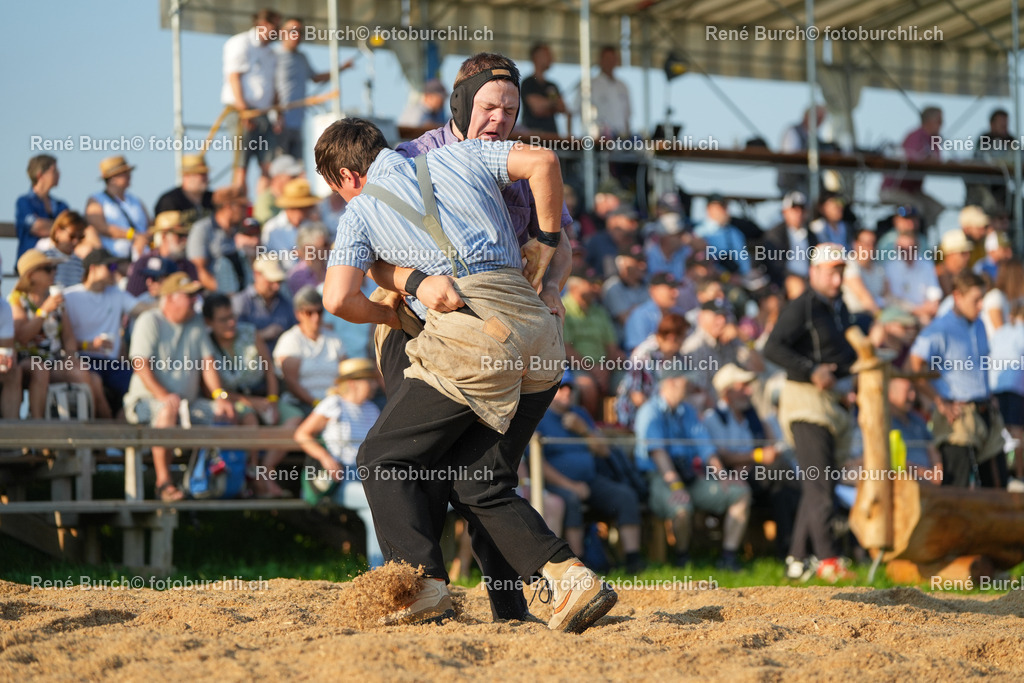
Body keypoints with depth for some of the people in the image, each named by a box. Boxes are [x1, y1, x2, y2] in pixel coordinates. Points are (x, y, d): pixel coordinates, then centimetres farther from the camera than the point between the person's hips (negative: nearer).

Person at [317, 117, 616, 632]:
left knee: (383, 458, 10)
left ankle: (427, 582, -8)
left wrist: (391, 316, 22)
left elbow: (339, 299, 2)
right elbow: (543, 161, 12)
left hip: (469, 325, -5)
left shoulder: (360, 211, 15)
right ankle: (568, 574, -6)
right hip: (536, 326, 5)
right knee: (480, 484, 13)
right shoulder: (457, 156, 25)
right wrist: (547, 242, 22)